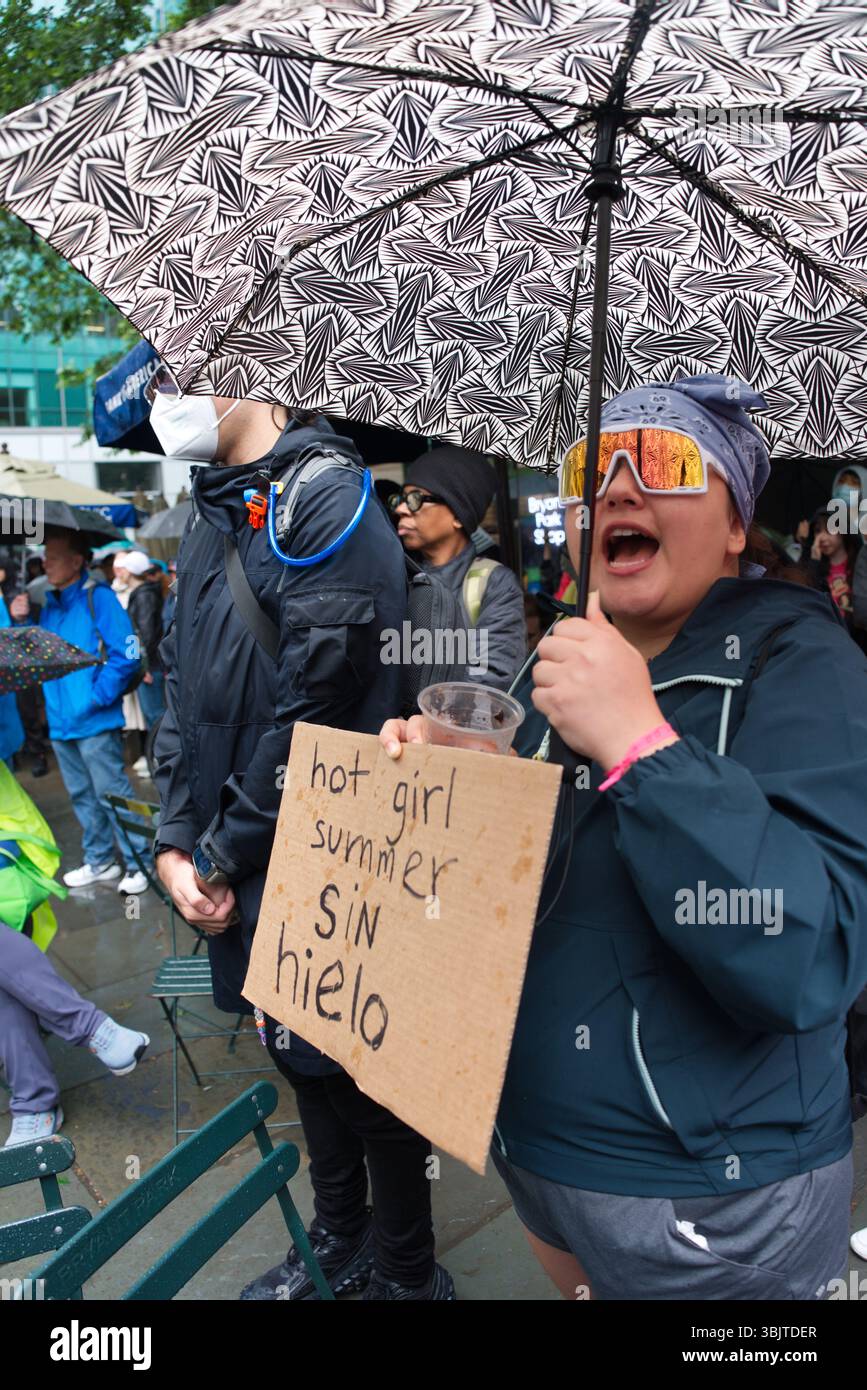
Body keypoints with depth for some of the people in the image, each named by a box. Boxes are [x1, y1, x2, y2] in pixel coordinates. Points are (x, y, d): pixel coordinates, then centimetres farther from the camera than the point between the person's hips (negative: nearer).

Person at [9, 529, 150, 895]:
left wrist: (97, 697, -18)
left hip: (94, 723, -8)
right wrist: (22, 623, 1)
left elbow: (124, 653, -17)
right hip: (60, 723, 8)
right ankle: (99, 861, 30)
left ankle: (140, 862, 10)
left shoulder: (97, 597, -11)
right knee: (83, 797, 17)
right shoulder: (49, 604, 11)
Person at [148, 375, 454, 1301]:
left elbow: (316, 710, -21)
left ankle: (406, 1273, 33)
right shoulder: (210, 519, 10)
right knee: (299, 1056, 22)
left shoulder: (323, 501, -16)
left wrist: (224, 854, -13)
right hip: (238, 877, 8)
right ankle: (338, 1248, 44)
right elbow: (182, 691, 10)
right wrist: (176, 842, 0)